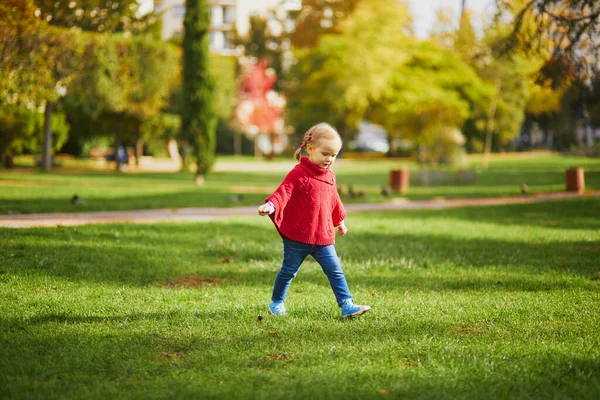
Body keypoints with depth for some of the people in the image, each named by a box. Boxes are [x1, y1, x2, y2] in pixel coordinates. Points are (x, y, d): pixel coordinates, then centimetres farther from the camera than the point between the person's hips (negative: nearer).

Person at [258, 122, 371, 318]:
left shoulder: (329, 177, 10)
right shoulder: (298, 174, -13)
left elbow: (334, 201, 24)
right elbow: (283, 193, -21)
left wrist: (339, 222, 35)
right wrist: (270, 206, -39)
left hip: (323, 237, 5)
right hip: (297, 237, -5)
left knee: (335, 270, 0)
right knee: (289, 271, 10)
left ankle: (347, 305, 2)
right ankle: (276, 303, 27)